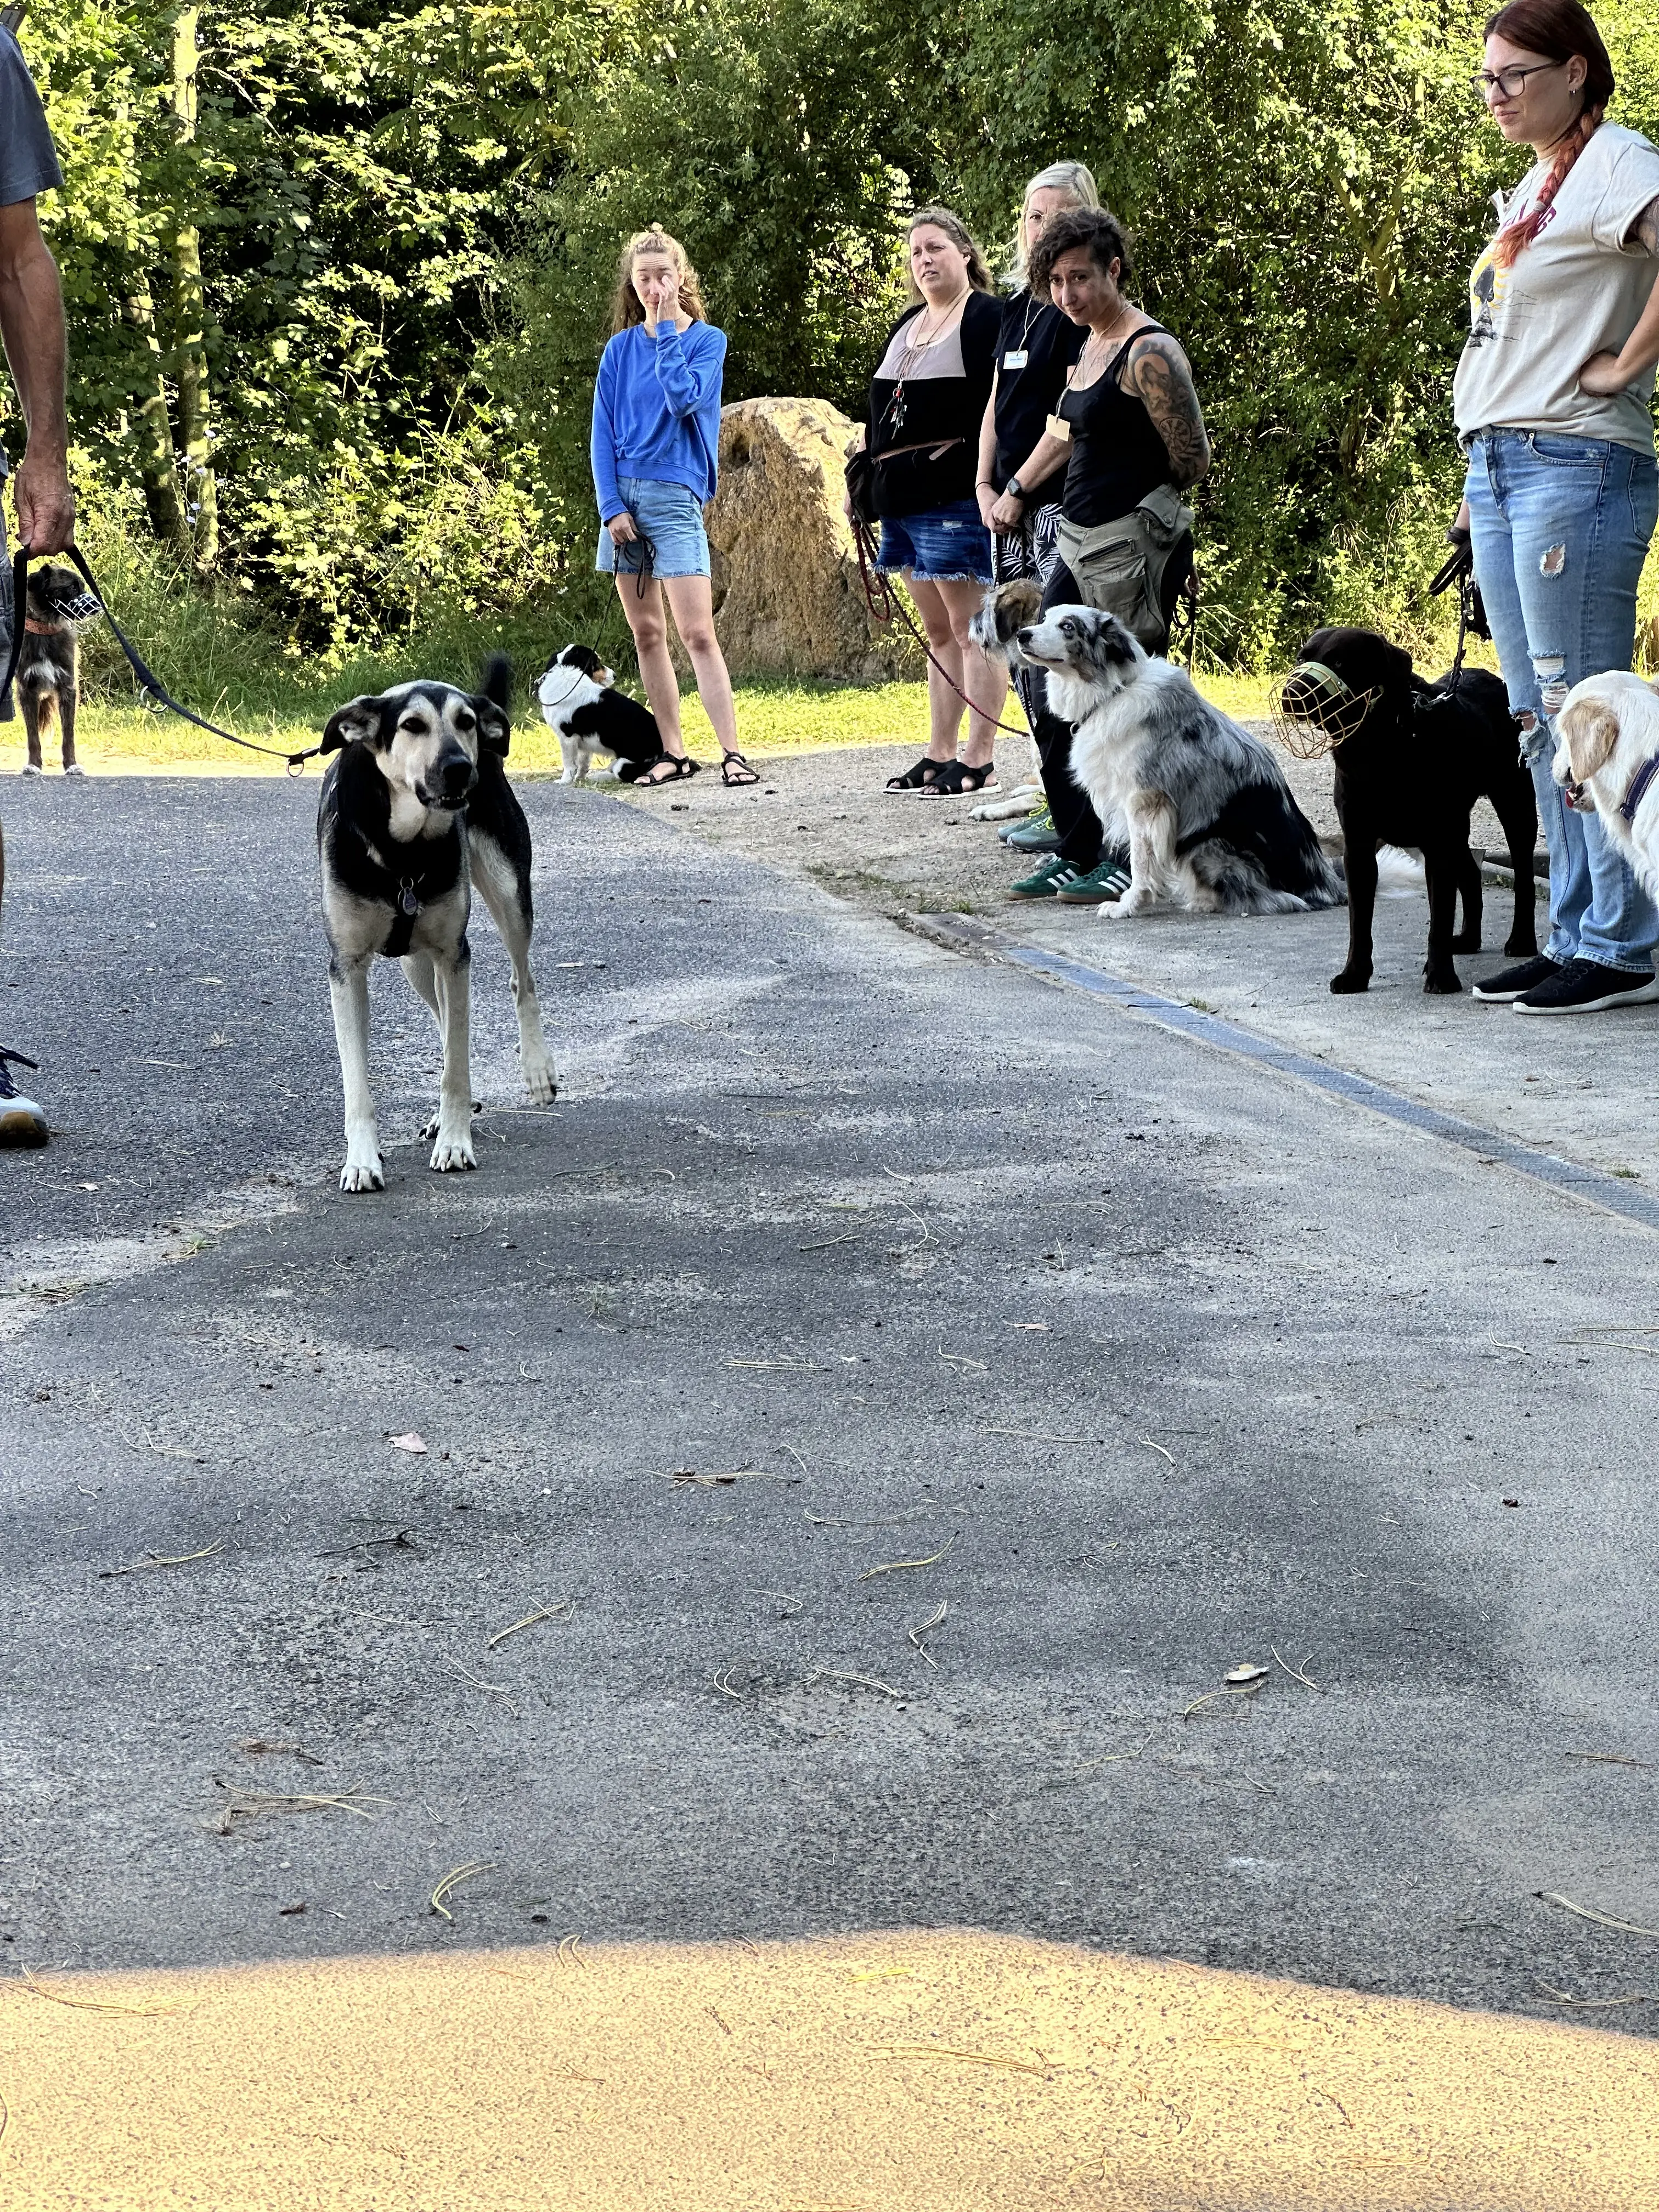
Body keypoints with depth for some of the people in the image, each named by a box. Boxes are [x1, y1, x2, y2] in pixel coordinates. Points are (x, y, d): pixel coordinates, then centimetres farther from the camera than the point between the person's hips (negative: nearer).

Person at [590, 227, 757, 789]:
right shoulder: (621, 348, 10)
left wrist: (667, 328, -11)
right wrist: (611, 506, -4)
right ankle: (674, 754, 11)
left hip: (675, 495, -4)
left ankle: (732, 753, -13)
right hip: (622, 494, 4)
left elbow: (684, 398, -16)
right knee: (646, 634, 6)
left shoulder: (707, 340, 2)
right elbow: (604, 431, 6)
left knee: (697, 633, -12)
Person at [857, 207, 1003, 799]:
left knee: (971, 630, -6)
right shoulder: (907, 327, 19)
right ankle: (938, 756, 18)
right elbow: (879, 410, 25)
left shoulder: (987, 319, -7)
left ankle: (978, 761, -5)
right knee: (939, 633, 13)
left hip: (957, 500, -9)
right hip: (905, 501, 9)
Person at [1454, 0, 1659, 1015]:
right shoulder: (1534, 187, 19)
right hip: (1498, 471, 10)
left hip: (1576, 466, -10)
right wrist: (1485, 474, 18)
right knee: (1538, 718, 9)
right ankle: (1575, 937, 14)